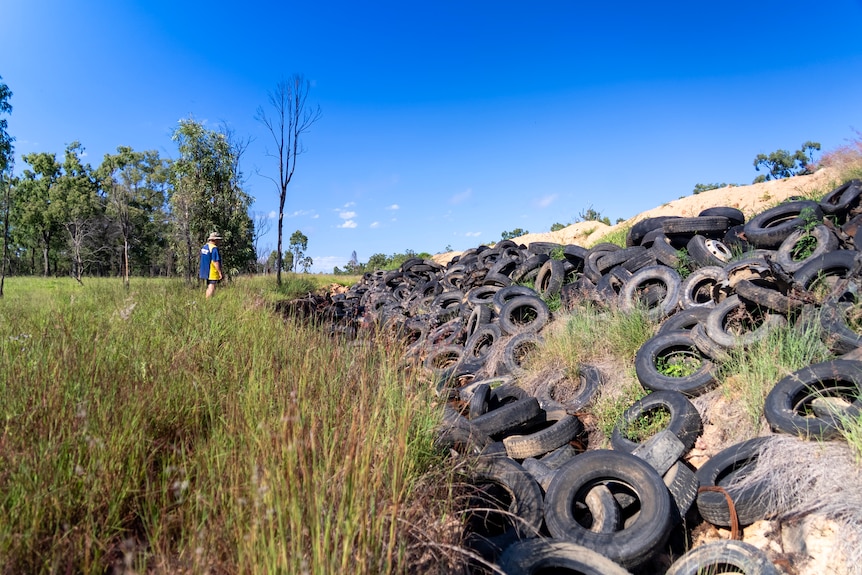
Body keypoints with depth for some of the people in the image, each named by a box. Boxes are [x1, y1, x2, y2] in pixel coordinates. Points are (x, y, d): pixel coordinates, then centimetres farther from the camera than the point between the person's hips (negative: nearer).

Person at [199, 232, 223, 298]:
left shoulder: (204, 247, 13)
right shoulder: (214, 248, -17)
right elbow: (216, 262, -21)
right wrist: (220, 273, -17)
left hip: (205, 271, 10)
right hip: (212, 272, -9)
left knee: (209, 288, 17)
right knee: (211, 288, -8)